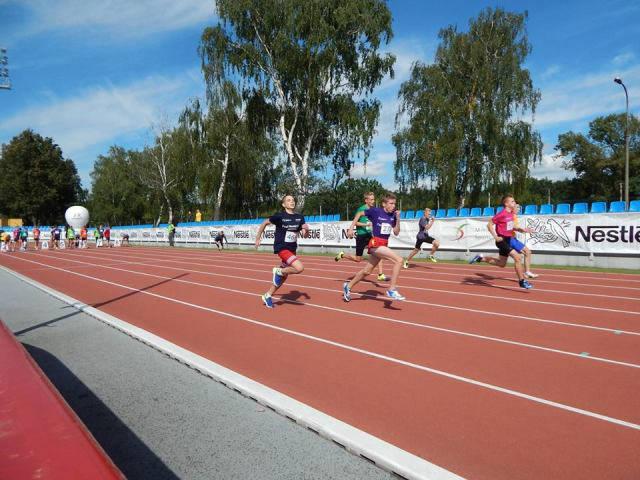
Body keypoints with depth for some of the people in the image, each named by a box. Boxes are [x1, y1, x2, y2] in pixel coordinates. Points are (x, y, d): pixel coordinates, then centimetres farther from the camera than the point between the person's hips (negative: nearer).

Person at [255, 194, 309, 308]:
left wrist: (306, 229, -19)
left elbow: (305, 235, 3)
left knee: (284, 276, 15)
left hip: (292, 249, 7)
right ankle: (278, 271, 0)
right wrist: (258, 238, 4)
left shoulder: (299, 217, 3)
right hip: (282, 248, -7)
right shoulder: (280, 216, -12)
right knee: (300, 268, -26)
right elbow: (265, 223, 1)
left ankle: (267, 296, 32)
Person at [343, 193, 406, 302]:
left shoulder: (393, 215, 4)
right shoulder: (375, 211, -9)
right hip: (375, 244, -7)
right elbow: (359, 214, 5)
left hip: (384, 245, 7)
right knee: (399, 260, -22)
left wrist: (398, 219, -7)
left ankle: (348, 286, 36)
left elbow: (396, 233, 5)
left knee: (366, 271, 17)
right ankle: (392, 290, -17)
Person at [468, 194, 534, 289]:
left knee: (502, 264, 17)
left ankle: (481, 258, 27)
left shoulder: (511, 214, 9)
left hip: (508, 240, 9)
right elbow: (489, 225, -16)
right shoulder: (502, 214, -17)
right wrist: (496, 237, -21)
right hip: (502, 240, -9)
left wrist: (521, 229, 6)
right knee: (518, 258, -14)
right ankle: (522, 281, -6)